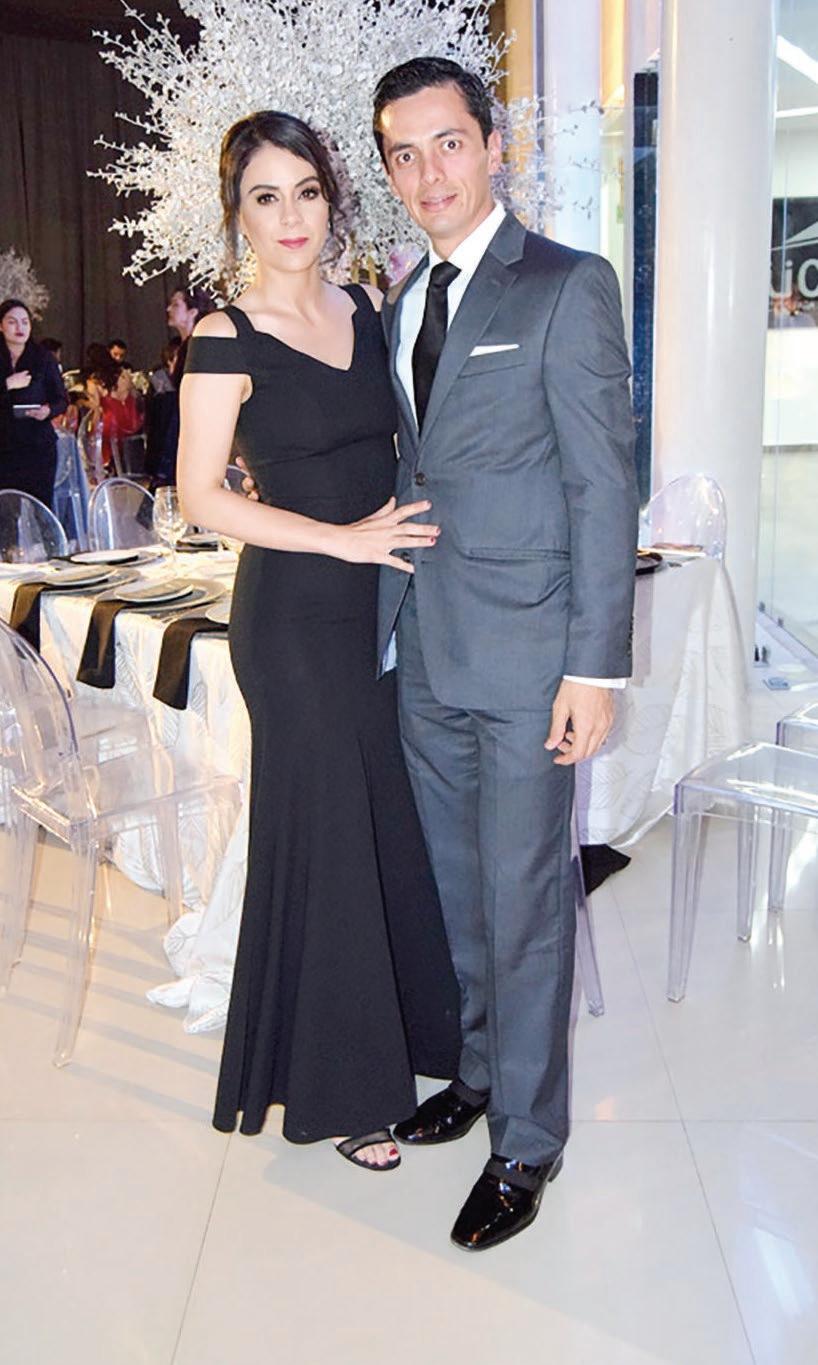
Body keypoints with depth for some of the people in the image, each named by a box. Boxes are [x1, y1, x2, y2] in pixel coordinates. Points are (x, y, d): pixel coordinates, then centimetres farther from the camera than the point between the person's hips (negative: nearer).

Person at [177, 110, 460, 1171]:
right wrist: (343, 537, -15)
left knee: (395, 828, 11)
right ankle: (339, 1088, 21)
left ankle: (406, 1037, 32)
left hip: (384, 607, 6)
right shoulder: (227, 340, -9)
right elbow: (202, 498, -12)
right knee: (325, 837, 3)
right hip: (295, 618, -6)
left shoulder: (366, 310, 9)